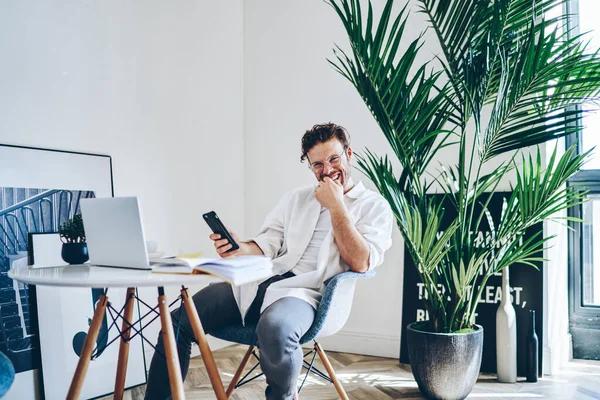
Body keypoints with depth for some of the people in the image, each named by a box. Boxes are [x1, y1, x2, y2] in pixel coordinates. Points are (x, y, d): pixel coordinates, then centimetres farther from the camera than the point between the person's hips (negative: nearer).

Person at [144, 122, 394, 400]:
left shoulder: (375, 206, 8)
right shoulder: (295, 198, 22)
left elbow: (360, 262, -6)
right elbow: (268, 243, 13)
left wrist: (336, 205, -5)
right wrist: (241, 249, -9)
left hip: (305, 292, -5)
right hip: (257, 281, 5)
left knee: (274, 329, -39)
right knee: (179, 321, -13)